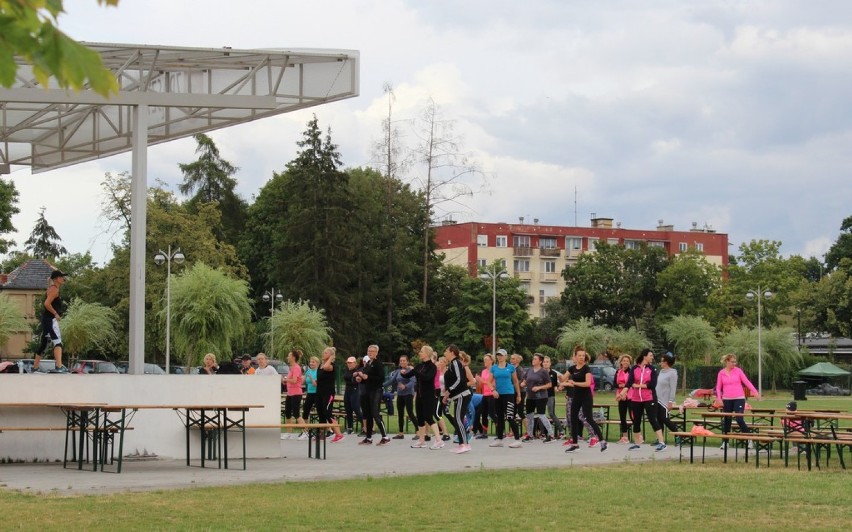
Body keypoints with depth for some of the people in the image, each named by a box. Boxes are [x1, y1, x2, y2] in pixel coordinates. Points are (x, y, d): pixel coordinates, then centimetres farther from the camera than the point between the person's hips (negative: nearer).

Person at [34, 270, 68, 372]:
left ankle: (35, 367, 27)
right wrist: (56, 314, -19)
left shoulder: (54, 288, 19)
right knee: (58, 342, -21)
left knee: (44, 344, 18)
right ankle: (59, 367, -35)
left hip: (47, 320, 11)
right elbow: (47, 303, -24)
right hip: (51, 320, -11)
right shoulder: (54, 289, -12)